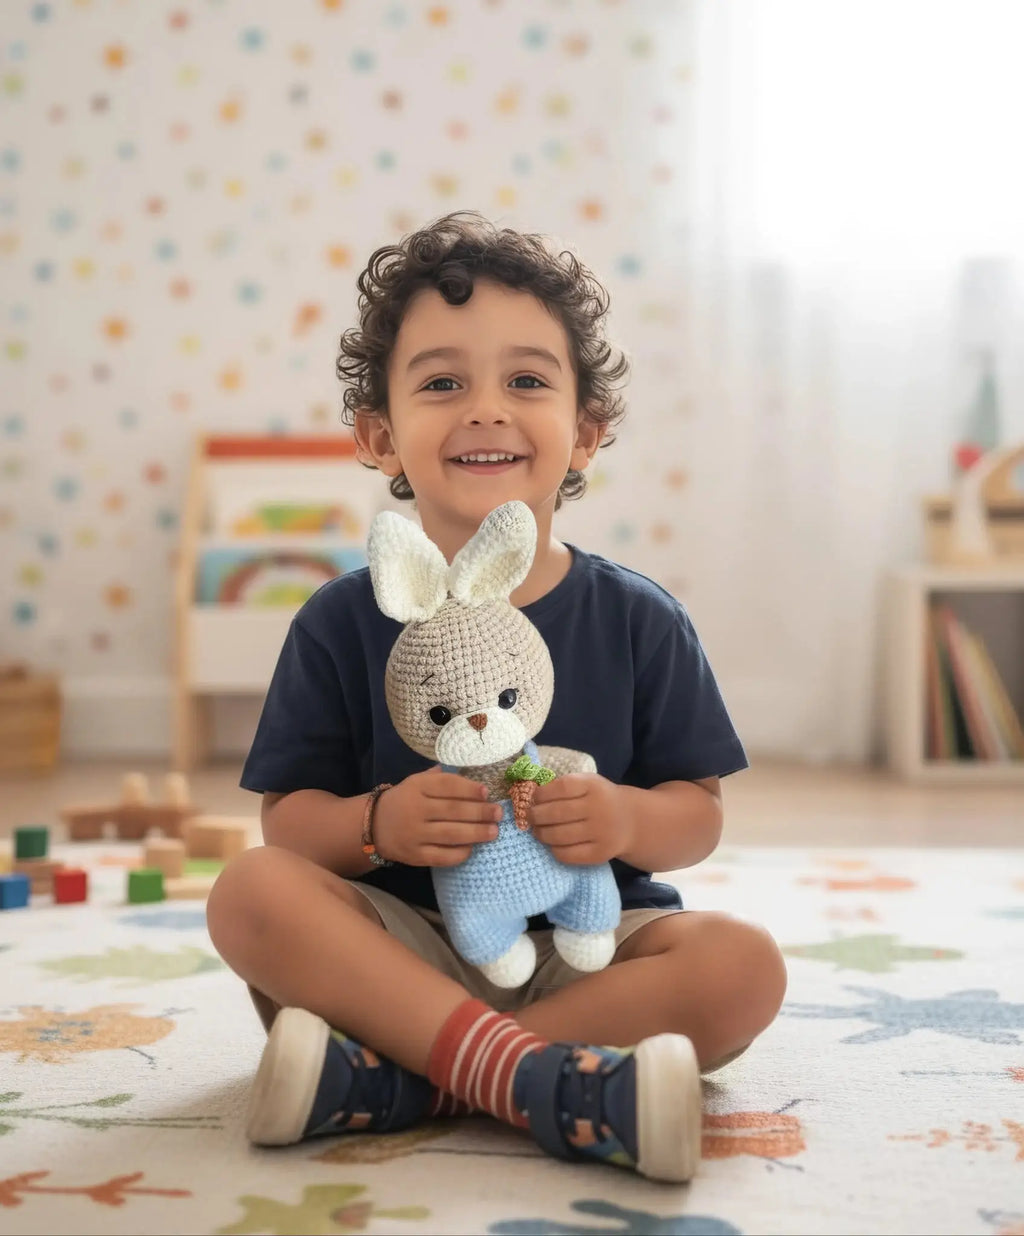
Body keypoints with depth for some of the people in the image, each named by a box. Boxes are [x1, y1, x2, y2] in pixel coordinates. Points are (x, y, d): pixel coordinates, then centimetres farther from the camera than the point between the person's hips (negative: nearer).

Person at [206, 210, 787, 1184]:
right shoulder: (344, 622, -1)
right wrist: (379, 823, -23)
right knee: (251, 891, -25)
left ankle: (389, 1078, -27)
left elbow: (700, 812, 2)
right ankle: (541, 1077, -34)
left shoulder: (639, 620, 0)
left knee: (743, 966, -26)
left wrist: (628, 819, -20)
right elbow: (287, 819, -2)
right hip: (402, 943, -1)